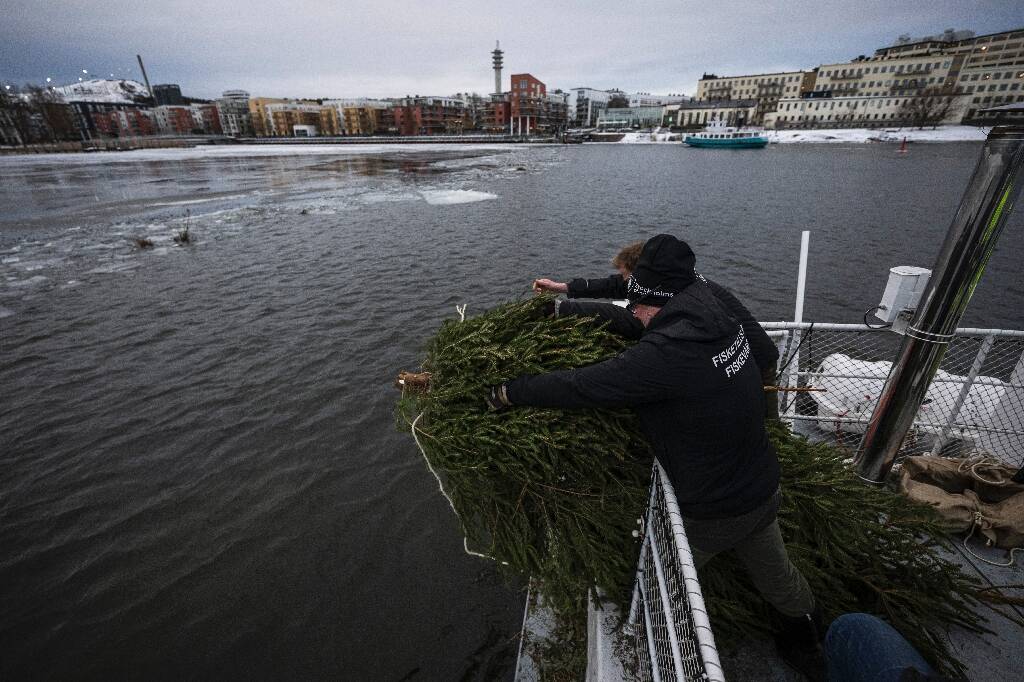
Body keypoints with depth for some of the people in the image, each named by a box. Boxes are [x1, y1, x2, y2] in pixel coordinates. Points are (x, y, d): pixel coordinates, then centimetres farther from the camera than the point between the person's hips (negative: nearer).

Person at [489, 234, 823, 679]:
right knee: (775, 573, 34)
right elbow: (628, 323, 3)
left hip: (709, 512, -7)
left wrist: (508, 393, -18)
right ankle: (808, 641, 62)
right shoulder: (718, 321, -7)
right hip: (764, 490, 7)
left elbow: (580, 388, -32)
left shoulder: (667, 353, -35)